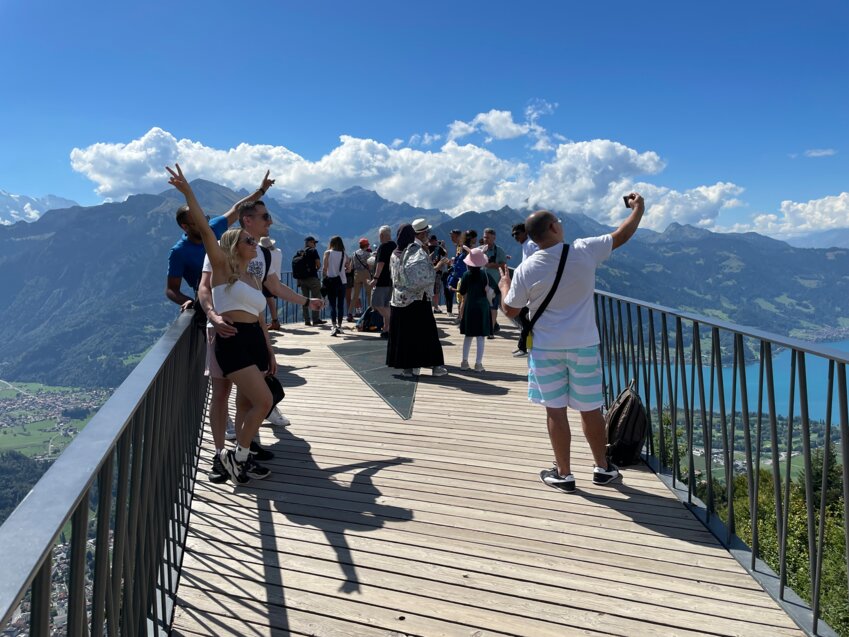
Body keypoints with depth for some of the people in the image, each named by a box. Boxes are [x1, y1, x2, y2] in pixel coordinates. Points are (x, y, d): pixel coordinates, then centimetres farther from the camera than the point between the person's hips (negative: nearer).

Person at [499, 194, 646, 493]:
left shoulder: (526, 269, -10)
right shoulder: (584, 251, -9)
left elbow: (510, 311, 0)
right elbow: (621, 236, 6)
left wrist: (504, 285, 20)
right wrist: (638, 208, 23)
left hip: (545, 348, -1)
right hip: (583, 345, 1)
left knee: (555, 410, 6)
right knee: (590, 409, 12)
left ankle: (563, 474, 14)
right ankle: (603, 468, 27)